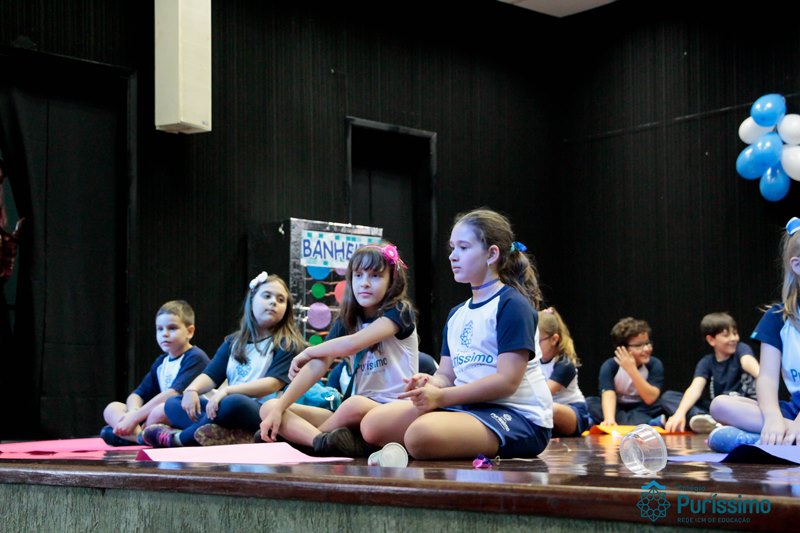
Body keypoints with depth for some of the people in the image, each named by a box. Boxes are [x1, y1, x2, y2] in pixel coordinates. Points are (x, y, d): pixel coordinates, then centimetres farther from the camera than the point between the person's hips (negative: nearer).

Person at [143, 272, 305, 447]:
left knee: (233, 403, -36)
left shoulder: (287, 344, 3)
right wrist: (192, 390, -14)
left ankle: (177, 438, -17)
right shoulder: (233, 341, 20)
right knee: (172, 403, -7)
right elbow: (211, 375, 10)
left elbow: (274, 383, -11)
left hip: (262, 412, -6)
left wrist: (227, 391, -23)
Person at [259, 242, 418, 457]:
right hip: (356, 415, 7)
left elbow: (353, 343, -21)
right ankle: (323, 440, -35)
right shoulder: (347, 321, 12)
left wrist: (308, 352, -5)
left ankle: (305, 436, -14)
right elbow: (317, 366, -1)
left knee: (356, 404, -41)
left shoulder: (399, 312, -5)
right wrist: (278, 409, -14)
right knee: (268, 407, -6)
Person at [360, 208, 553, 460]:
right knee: (373, 423, -6)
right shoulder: (457, 314, 19)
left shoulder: (513, 306, -8)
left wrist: (441, 397, -19)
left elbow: (507, 381, -16)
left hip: (518, 416, -8)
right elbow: (447, 374, 15)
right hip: (465, 405, 8)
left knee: (423, 434, -35)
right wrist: (430, 384, -11)